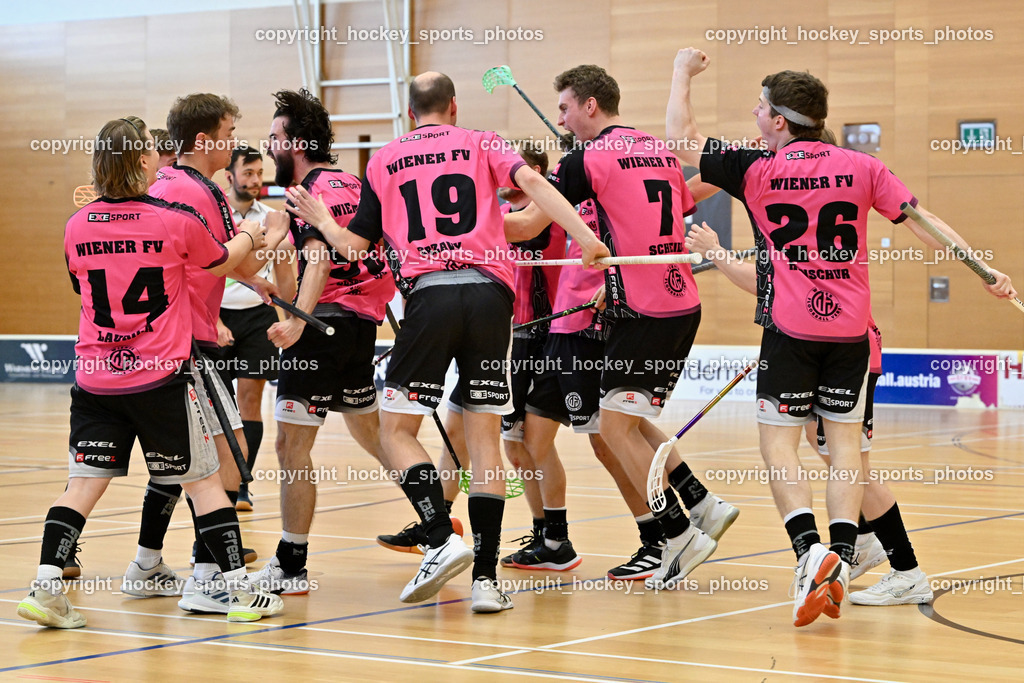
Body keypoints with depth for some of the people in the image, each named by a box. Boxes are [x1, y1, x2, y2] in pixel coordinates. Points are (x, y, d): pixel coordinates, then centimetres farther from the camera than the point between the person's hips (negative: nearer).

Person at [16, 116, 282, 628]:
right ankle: (238, 589, 11)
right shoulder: (177, 221, -8)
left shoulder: (77, 227, 0)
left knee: (83, 483, 5)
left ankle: (45, 586, -5)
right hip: (161, 376, -3)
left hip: (94, 379, 3)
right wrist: (250, 238, 34)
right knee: (203, 480, 7)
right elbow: (220, 261, 11)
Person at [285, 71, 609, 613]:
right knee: (484, 435, 5)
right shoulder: (481, 144, 15)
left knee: (397, 430, 6)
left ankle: (442, 538, -15)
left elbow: (355, 246, 18)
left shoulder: (383, 162, 16)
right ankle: (486, 577, -1)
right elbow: (532, 182, -4)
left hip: (431, 295, -1)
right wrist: (586, 238, -9)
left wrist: (322, 221, 37)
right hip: (490, 293, 1)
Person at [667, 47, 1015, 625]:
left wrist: (684, 72, 15)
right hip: (851, 328, 3)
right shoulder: (862, 168, 3)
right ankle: (841, 560, -4)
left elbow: (682, 136, 1)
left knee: (778, 440, 4)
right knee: (845, 440, 9)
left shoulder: (757, 170, -5)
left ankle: (810, 549, -16)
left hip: (791, 329, -3)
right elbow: (923, 221, 0)